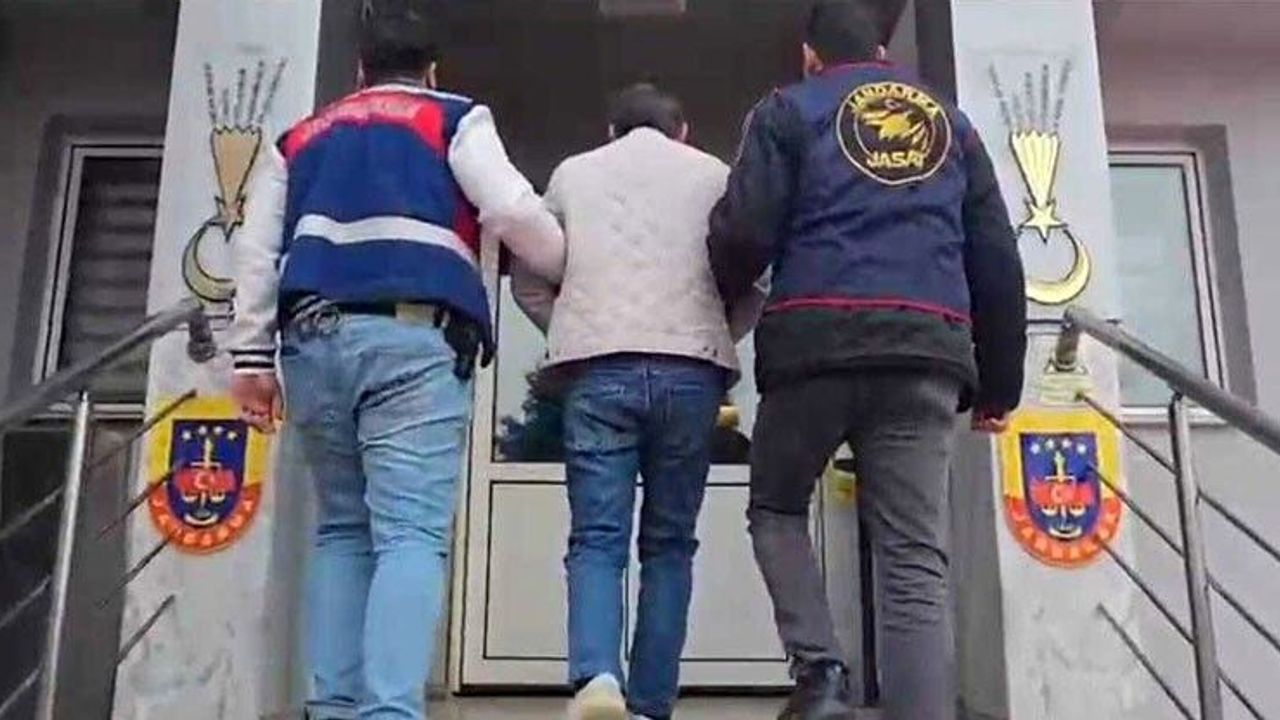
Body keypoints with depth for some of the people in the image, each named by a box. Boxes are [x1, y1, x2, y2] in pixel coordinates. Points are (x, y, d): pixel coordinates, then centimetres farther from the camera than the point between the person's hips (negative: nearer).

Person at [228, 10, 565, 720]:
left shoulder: (299, 138, 27)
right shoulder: (454, 119, 14)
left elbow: (257, 250, 18)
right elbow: (513, 212, -1)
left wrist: (253, 355, 16)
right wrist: (577, 276, 14)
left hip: (314, 338, 5)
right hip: (413, 339, -4)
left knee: (342, 529, 13)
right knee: (411, 534, -9)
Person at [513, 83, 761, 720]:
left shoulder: (573, 173, 18)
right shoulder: (714, 173, 16)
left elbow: (528, 282, 16)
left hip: (598, 371, 0)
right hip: (691, 372, 0)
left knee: (596, 540, 0)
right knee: (669, 544, 7)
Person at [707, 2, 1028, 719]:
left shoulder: (788, 111, 13)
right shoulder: (950, 121, 24)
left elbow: (745, 234, -2)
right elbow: (999, 261, 18)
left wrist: (718, 307, 19)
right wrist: (1000, 383, 22)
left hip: (819, 343, -2)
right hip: (928, 351, 3)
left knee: (777, 508, 18)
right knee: (917, 560, 2)